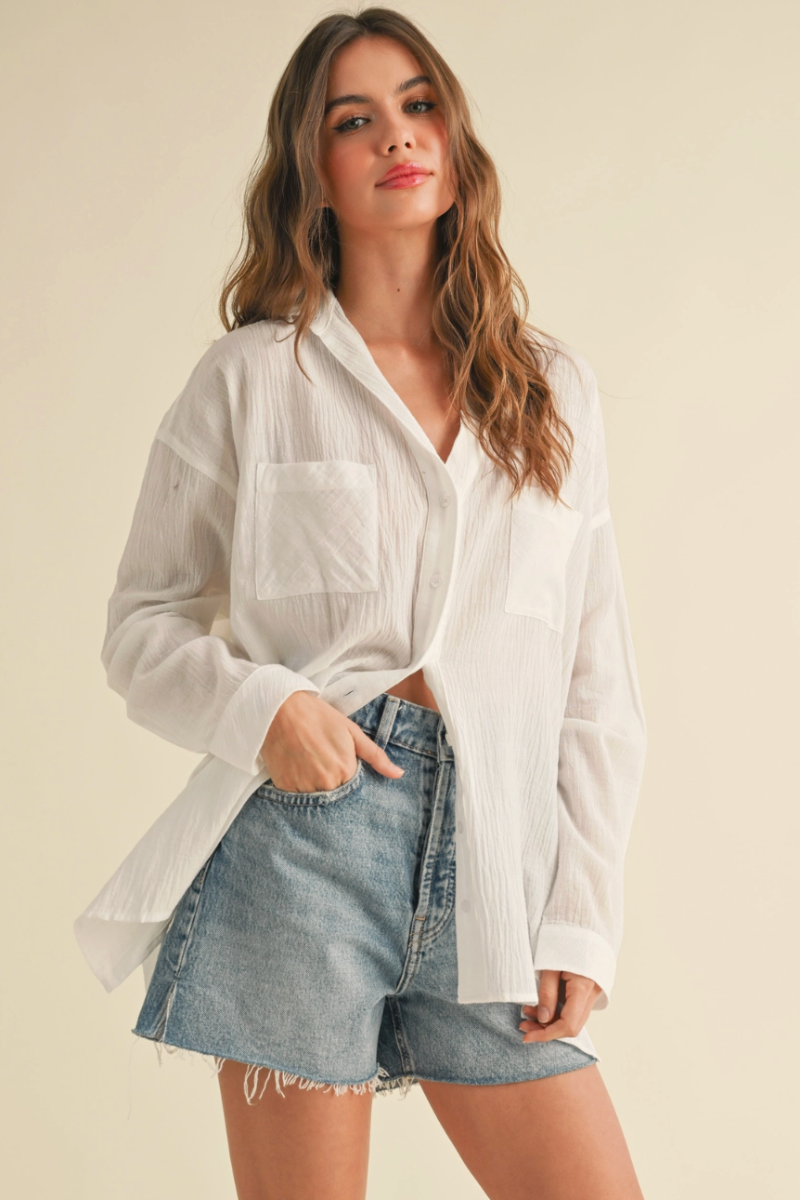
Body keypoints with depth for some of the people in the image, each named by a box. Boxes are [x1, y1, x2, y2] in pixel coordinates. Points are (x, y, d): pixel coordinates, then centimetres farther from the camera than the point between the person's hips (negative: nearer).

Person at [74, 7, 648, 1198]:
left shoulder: (556, 388, 12)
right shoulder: (254, 375, 5)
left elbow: (600, 685, 11)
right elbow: (143, 622, 7)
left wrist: (581, 919, 4)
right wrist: (261, 710, -13)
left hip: (490, 853, 3)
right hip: (300, 842, -2)